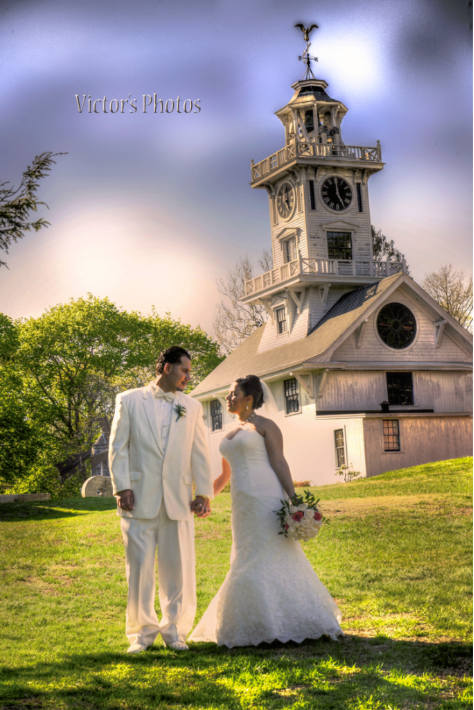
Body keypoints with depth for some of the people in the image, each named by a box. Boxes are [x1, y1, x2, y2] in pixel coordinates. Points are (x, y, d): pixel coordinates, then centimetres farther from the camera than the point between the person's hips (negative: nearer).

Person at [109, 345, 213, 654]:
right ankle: (142, 632, 9)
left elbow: (200, 453, 12)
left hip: (179, 501, 2)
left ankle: (175, 631, 14)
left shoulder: (192, 406, 14)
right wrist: (122, 487, -6)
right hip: (140, 499, -2)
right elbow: (118, 447, 3)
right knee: (140, 567, -1)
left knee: (179, 568, 3)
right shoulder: (129, 401, 6)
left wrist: (203, 493, 5)